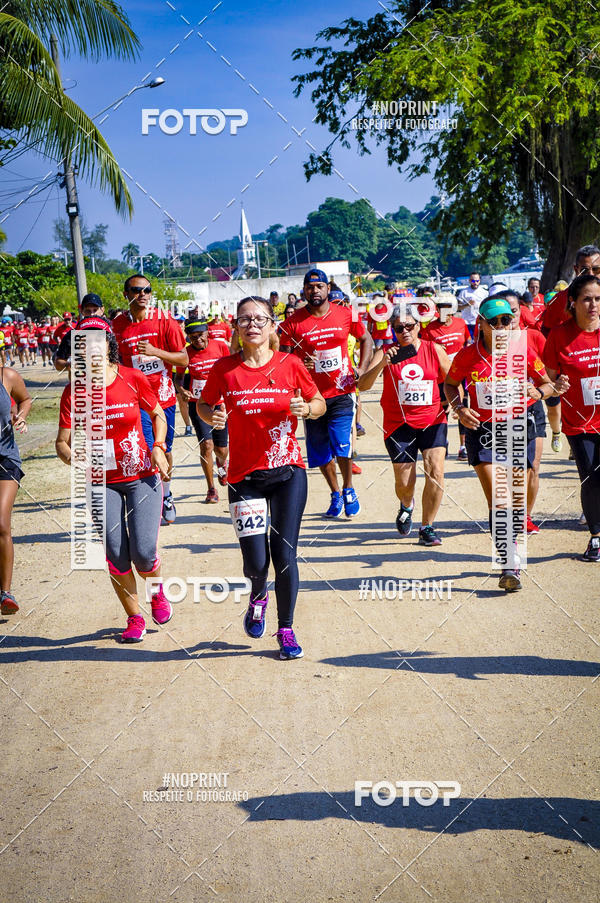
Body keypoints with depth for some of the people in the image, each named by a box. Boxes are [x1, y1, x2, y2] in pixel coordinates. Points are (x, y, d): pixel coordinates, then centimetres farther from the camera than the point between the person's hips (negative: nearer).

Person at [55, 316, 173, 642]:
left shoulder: (133, 379, -5)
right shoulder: (74, 391, -4)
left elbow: (158, 414, 11)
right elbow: (62, 441, -5)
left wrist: (158, 447, -6)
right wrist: (75, 460, -26)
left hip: (142, 476, -1)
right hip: (102, 481, 1)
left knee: (143, 552, -10)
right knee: (116, 555, -2)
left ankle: (156, 589, 26)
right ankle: (134, 617, 20)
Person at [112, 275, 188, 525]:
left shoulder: (164, 321, -4)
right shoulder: (118, 324, -2)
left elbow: (184, 359, -5)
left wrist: (155, 352, -20)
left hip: (164, 396, 1)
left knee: (165, 450, 14)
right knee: (148, 454, -11)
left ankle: (166, 494, 37)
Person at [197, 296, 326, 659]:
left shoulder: (290, 364, -3)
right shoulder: (225, 369, -4)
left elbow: (320, 403, 9)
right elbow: (203, 404, 10)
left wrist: (306, 408, -13)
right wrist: (212, 416, -12)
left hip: (287, 472, 0)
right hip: (245, 476, 0)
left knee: (284, 555, -3)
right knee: (256, 563, -2)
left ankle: (286, 629, 18)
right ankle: (258, 599, 35)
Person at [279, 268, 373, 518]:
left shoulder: (346, 315, -1)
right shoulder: (293, 323, -4)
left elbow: (366, 339, 14)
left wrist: (361, 369, 2)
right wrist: (300, 364, -21)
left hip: (342, 392, -1)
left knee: (342, 445, -13)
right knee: (321, 452, 9)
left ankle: (349, 490, 13)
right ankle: (336, 495, 31)